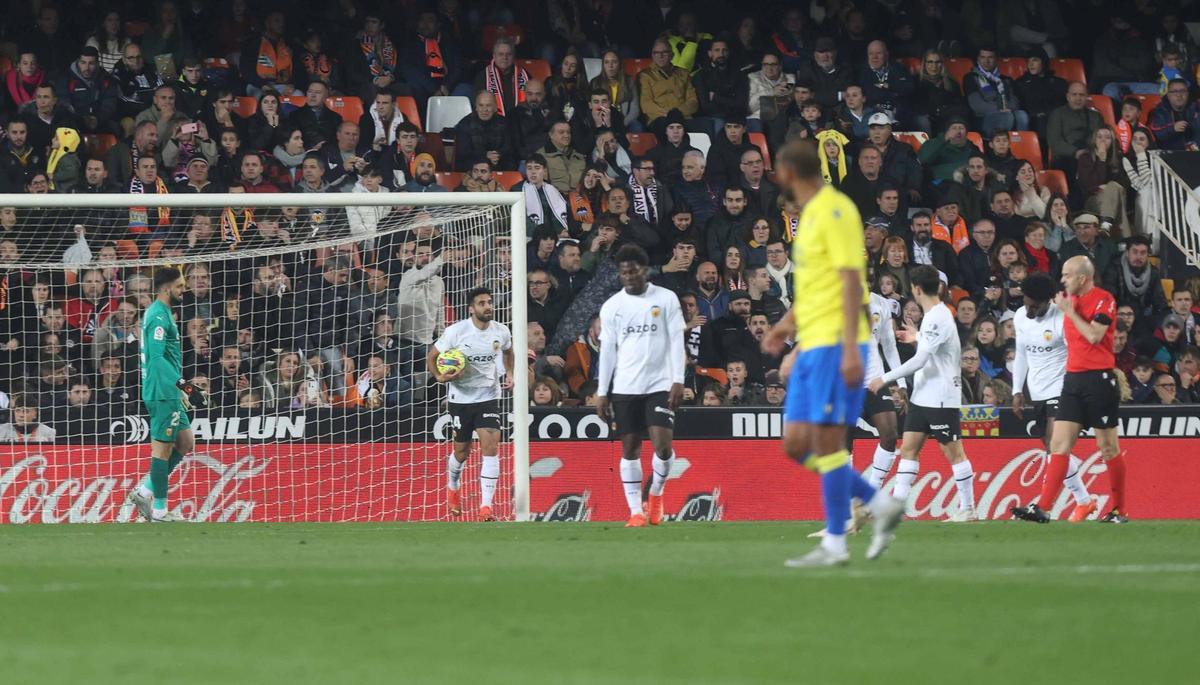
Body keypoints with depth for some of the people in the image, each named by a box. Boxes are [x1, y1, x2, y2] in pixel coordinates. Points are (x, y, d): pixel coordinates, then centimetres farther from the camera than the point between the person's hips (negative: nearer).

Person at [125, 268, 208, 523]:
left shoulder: (159, 313, 16)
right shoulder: (159, 317, -15)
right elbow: (157, 357, -24)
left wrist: (182, 387, 30)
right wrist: (184, 386, -30)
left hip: (168, 394, 10)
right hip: (163, 393, -10)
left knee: (185, 443, 13)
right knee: (163, 448, -4)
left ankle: (145, 492, 14)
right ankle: (159, 511, 2)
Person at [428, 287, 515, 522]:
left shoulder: (501, 331, -3)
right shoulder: (455, 332, -13)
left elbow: (508, 351, 21)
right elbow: (431, 356, -3)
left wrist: (509, 373, 5)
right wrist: (440, 377, -20)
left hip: (488, 396, 1)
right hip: (461, 397, -1)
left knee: (491, 447, -15)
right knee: (462, 452, 11)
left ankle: (486, 506, -15)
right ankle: (452, 487, 44)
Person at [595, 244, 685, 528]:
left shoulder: (666, 299, 2)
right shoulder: (612, 306, 7)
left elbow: (676, 341, 1)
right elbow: (607, 350, 9)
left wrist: (678, 381, -7)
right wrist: (602, 392, 5)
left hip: (660, 384, -2)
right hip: (625, 387, 2)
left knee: (663, 445, -12)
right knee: (630, 448, 1)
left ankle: (656, 493, 15)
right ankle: (636, 512, 6)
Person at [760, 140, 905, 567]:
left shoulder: (835, 211, -11)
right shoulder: (811, 214, 18)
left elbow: (851, 281, -17)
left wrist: (849, 347, -22)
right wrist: (792, 325, 27)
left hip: (835, 345, -10)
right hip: (812, 345, 10)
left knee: (826, 441, -9)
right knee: (797, 446, 6)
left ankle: (834, 544, -5)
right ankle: (881, 506, 11)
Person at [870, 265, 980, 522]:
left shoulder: (937, 318, -19)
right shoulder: (936, 314, 11)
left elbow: (920, 360, -25)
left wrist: (885, 378, -20)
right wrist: (917, 337, 34)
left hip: (941, 399, -10)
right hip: (922, 396, 10)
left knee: (953, 452, -3)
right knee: (908, 448, 5)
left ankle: (967, 508, 2)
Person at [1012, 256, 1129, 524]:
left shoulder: (1103, 299, -9)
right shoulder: (1073, 300, 15)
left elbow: (1094, 335, -20)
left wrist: (1069, 310, -14)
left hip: (1099, 379, -7)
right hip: (1073, 379, 7)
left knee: (1108, 447, 1)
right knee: (1059, 444, -3)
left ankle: (1119, 511, 11)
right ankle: (1042, 508, -10)